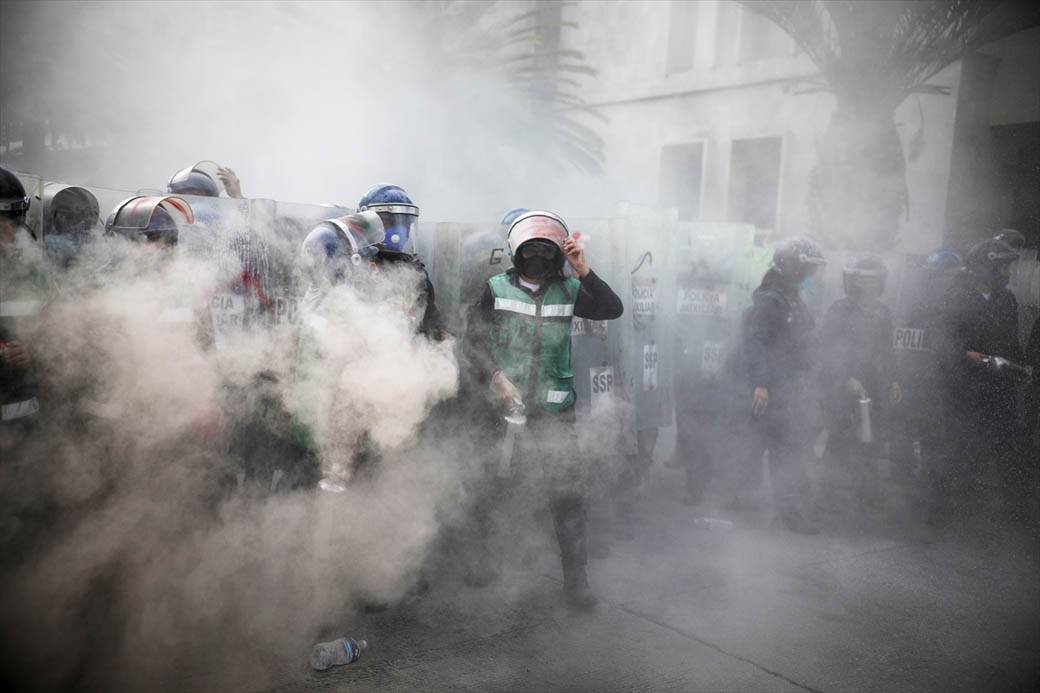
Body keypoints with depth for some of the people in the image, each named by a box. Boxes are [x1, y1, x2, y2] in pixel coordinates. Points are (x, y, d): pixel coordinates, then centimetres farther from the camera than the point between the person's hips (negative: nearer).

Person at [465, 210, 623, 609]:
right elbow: (475, 338, 1)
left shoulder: (568, 290, 5)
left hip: (556, 410, 0)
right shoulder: (497, 288, 1)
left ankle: (575, 577, 8)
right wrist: (496, 376, -12)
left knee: (568, 491, -3)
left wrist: (583, 270, -15)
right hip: (506, 406, 0)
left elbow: (612, 310, -7)